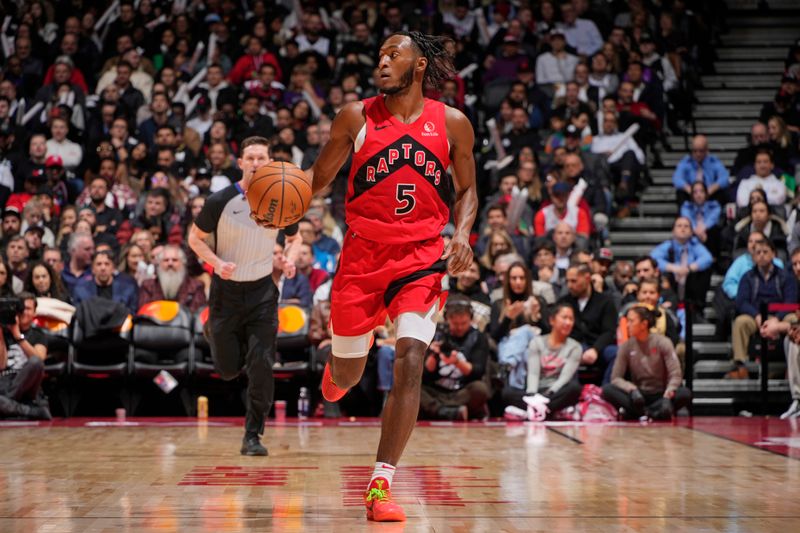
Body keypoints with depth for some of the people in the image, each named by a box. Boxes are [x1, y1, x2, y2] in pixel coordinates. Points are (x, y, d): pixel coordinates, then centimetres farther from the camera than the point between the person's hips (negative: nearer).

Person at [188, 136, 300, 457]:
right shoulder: (221, 201, -11)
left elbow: (294, 237, 14)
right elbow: (195, 238, -1)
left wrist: (291, 258, -8)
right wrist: (216, 262, -18)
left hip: (262, 290, 1)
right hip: (227, 290, -1)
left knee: (261, 367, -11)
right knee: (228, 370, 7)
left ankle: (252, 436, 1)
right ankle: (212, 333, 43)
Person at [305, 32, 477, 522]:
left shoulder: (452, 124, 2)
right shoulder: (356, 117, 1)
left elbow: (467, 189, 13)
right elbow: (319, 178, 8)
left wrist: (462, 235, -6)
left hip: (421, 256, -1)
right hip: (362, 253, 1)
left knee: (410, 362, -17)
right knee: (348, 374, 9)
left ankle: (381, 486, -13)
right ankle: (339, 363, 51)